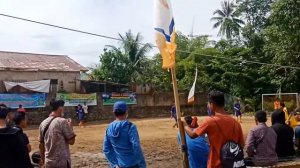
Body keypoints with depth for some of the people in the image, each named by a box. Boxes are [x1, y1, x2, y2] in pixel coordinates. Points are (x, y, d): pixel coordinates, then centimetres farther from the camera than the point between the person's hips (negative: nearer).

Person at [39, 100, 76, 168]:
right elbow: (71, 141, -11)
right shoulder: (62, 121, -13)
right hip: (62, 162, -6)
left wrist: (43, 160, 23)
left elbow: (41, 145, 13)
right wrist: (70, 126, 3)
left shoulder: (43, 123, 6)